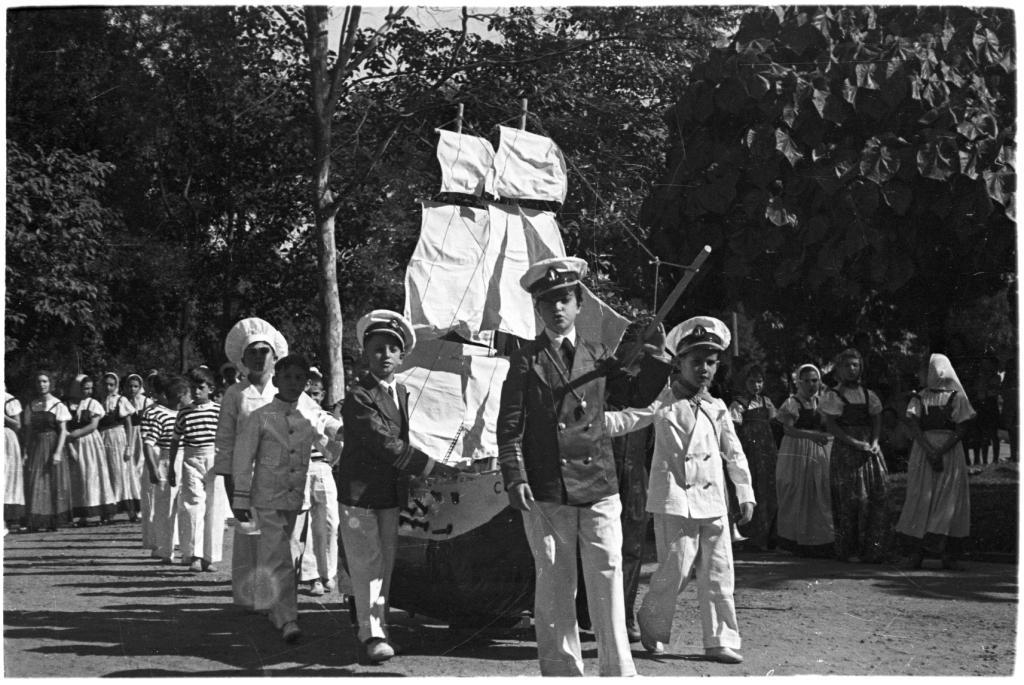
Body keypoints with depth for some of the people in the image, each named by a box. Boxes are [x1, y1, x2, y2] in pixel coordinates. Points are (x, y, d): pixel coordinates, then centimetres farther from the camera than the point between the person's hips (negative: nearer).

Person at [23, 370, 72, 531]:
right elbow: (28, 430, 12)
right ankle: (35, 520, 3)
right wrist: (26, 450, 4)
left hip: (52, 445, -3)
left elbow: (63, 431, -6)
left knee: (54, 482, -2)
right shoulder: (31, 406, 9)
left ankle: (53, 521, 5)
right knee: (34, 483, -1)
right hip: (36, 448, 3)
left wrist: (58, 452, -14)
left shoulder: (58, 405, -2)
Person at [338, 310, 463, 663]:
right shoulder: (357, 398, -18)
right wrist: (438, 470, -23)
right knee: (366, 566, -4)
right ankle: (372, 634, 2)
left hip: (391, 494, 7)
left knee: (385, 565, 14)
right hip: (359, 493, -7)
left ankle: (379, 626, 26)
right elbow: (387, 446, -24)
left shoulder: (401, 392, 7)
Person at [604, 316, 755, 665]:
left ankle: (721, 641, 15)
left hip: (713, 503, 5)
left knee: (718, 574, 5)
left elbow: (734, 453, 17)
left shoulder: (716, 408, 11)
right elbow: (628, 420, -12)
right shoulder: (663, 403, -2)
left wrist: (746, 494, 16)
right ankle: (652, 625, 21)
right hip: (674, 502, -5)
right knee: (675, 571, -5)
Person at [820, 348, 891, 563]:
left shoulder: (868, 395, 16)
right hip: (845, 451, -5)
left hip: (870, 450, 5)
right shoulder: (832, 395, 0)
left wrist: (874, 442, -8)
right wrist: (855, 443, -17)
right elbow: (830, 425, -8)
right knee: (850, 499, -6)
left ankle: (873, 549, 5)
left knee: (878, 495, -1)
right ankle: (848, 550, 0)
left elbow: (877, 421, 11)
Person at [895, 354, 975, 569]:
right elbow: (914, 427, 0)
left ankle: (948, 554, -5)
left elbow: (961, 430, -4)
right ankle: (917, 551, 0)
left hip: (950, 452, -2)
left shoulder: (956, 396, 4)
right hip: (922, 452, 2)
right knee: (921, 499, -1)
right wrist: (929, 451, -16)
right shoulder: (920, 397, 11)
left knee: (949, 501, -5)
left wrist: (941, 451, -15)